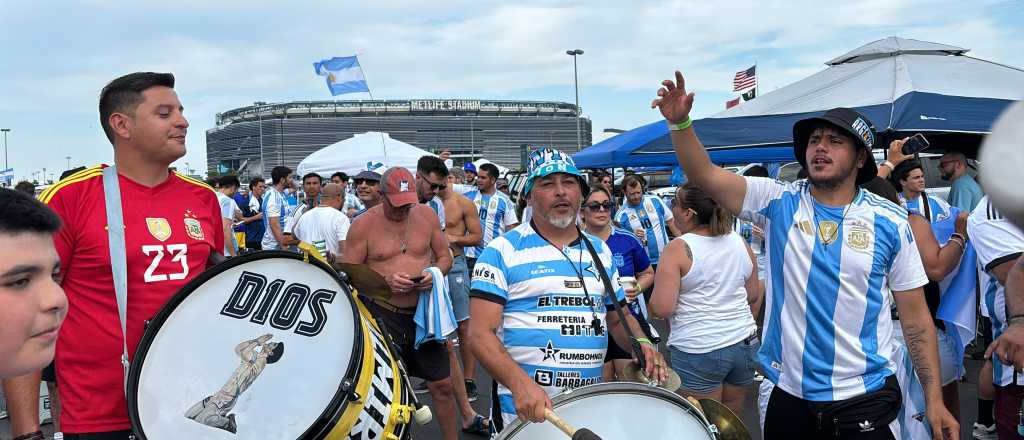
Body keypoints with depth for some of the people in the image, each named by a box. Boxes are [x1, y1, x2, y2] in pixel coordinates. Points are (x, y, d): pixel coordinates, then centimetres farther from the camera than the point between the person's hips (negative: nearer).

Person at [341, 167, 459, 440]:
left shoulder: (426, 215, 2)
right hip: (382, 315, -3)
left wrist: (435, 273, -11)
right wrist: (385, 280, -20)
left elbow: (445, 257, 11)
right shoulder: (363, 225, -7)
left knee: (442, 385, 10)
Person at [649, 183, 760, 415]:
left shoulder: (678, 248, -14)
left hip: (697, 351, -5)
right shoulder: (740, 242, 2)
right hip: (745, 344, 6)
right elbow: (753, 296, 13)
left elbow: (662, 308, -18)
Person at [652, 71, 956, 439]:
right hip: (789, 394, 1)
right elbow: (705, 175, -12)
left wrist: (934, 398, -1)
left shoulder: (889, 222, -3)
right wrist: (680, 123, -28)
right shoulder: (778, 202, -2)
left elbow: (915, 314, 0)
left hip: (865, 398, -1)